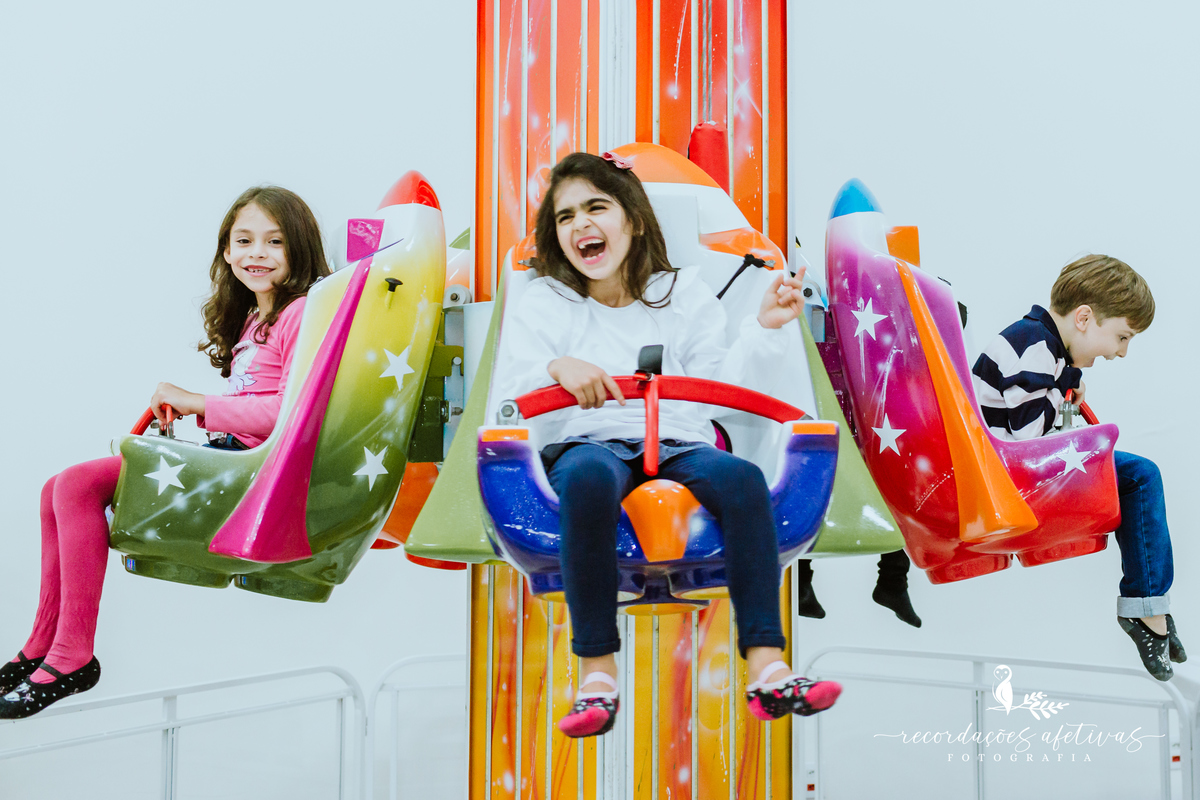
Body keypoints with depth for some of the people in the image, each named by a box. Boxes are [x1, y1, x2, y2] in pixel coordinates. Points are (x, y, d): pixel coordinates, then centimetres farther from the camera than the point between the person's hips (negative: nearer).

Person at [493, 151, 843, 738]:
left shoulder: (682, 293, 18)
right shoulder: (543, 303, 14)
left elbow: (726, 390, 9)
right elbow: (506, 407, 2)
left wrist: (766, 330, -2)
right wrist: (555, 371, -17)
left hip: (677, 442, 2)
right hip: (588, 441, -2)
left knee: (741, 478, -31)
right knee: (588, 476, -39)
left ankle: (767, 670, -32)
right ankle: (597, 675, -34)